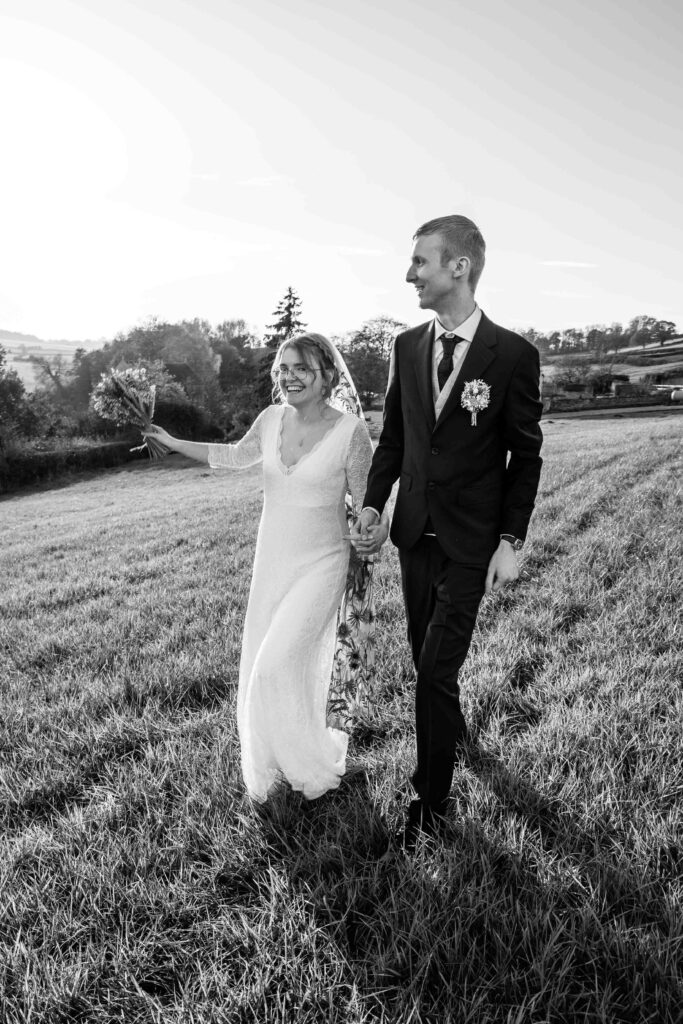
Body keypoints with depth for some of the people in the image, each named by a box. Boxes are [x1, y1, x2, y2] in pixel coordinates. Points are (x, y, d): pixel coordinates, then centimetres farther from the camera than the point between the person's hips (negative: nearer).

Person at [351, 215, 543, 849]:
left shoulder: (512, 355, -11)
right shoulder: (407, 347, 2)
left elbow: (525, 456, -6)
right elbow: (392, 436, 9)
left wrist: (511, 543, -9)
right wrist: (373, 506, -3)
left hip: (470, 541, -5)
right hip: (414, 533, 5)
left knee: (437, 669, -5)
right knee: (427, 658, 18)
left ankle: (430, 802, 13)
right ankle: (454, 732, 46)